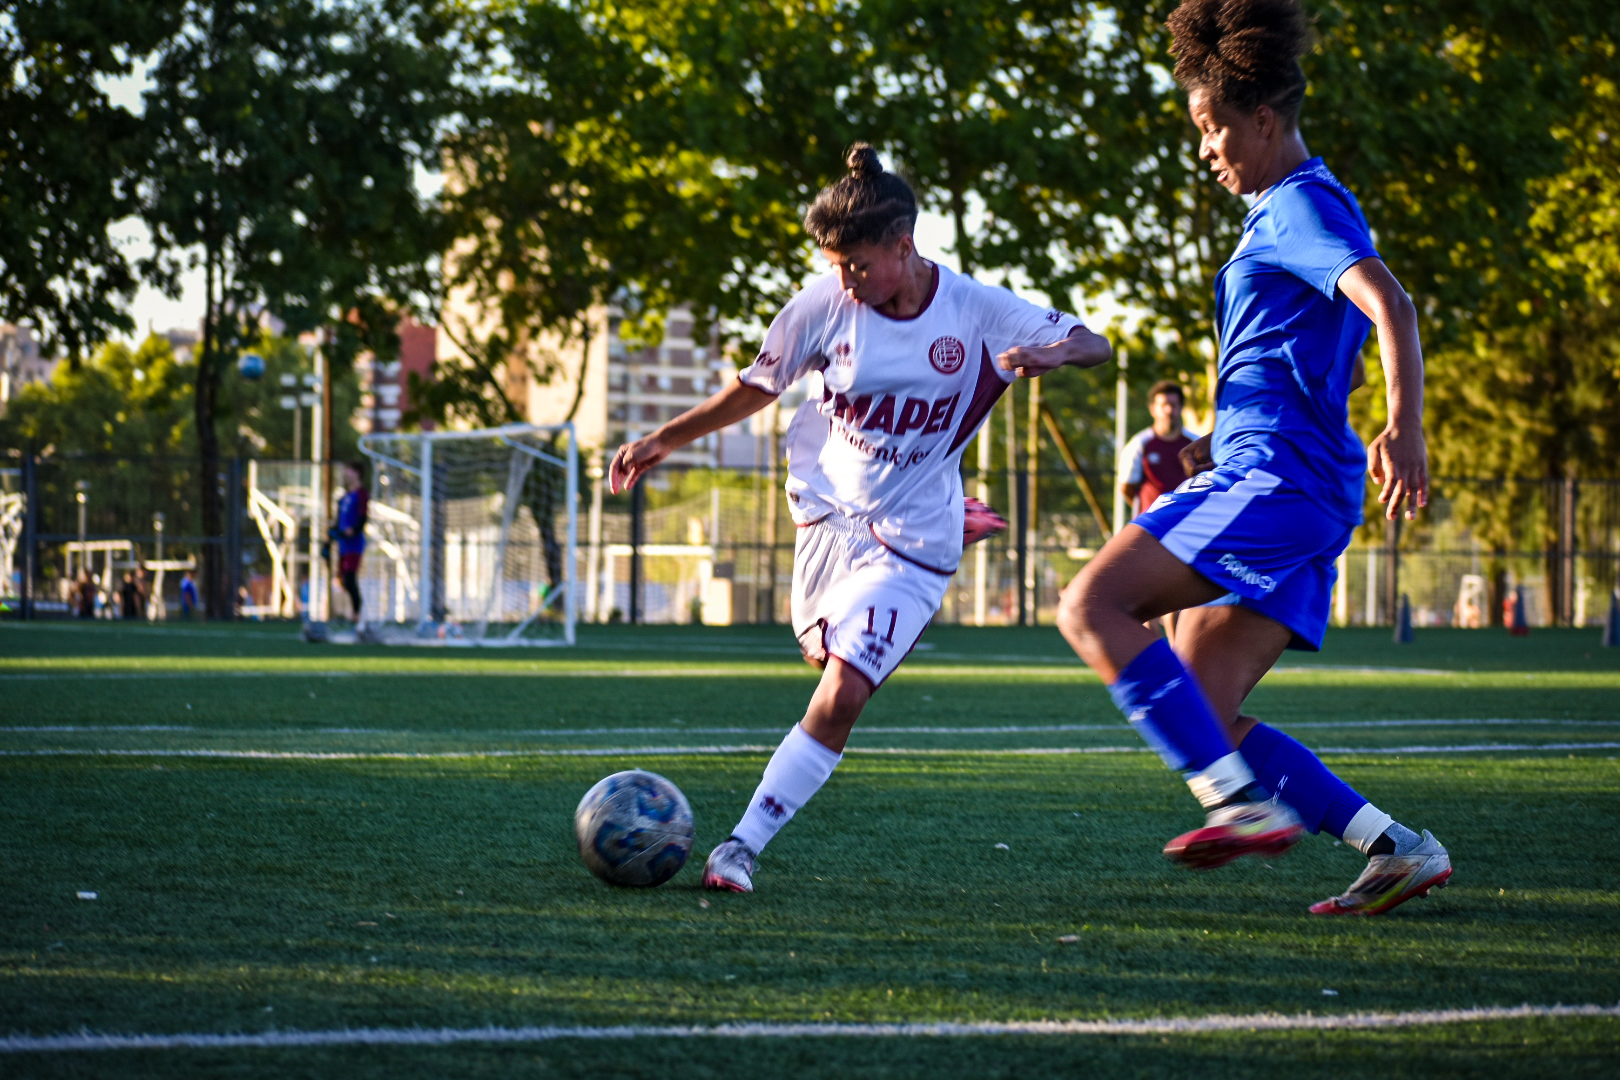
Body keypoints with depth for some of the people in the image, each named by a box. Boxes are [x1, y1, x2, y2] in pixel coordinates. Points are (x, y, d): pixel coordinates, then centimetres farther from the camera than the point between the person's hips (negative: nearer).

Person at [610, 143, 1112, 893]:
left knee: (844, 693, -16)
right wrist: (664, 440, 6)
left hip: (913, 543, -3)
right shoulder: (825, 304, -8)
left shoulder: (975, 311, -10)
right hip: (827, 510, 3)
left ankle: (745, 843, -13)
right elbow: (758, 386, 7)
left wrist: (1052, 354, -28)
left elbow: (1092, 344, -4)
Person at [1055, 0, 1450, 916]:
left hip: (1277, 477, -10)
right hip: (1292, 497, 10)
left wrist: (1404, 427, -37)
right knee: (1204, 716, 5)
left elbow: (1389, 303, -24)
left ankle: (1245, 800, -22)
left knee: (1095, 606, -16)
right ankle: (1397, 848, 0)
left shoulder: (1304, 205, -7)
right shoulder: (1287, 211, 24)